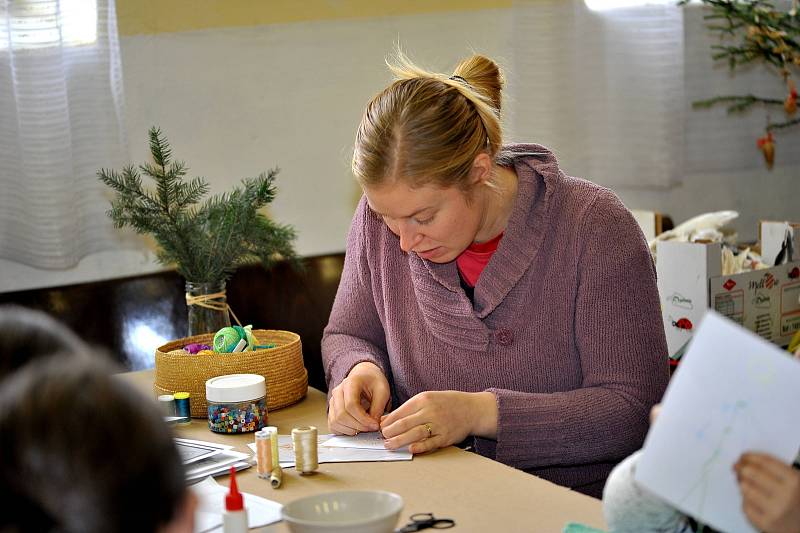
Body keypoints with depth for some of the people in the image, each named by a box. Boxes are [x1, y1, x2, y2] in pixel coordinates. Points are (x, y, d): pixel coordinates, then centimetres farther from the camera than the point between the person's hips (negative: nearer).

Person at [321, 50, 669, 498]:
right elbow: (347, 336, 14)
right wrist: (359, 371, -10)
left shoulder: (594, 227, -15)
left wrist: (481, 412, -25)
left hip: (577, 505, -3)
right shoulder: (384, 214, -2)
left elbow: (634, 410, -17)